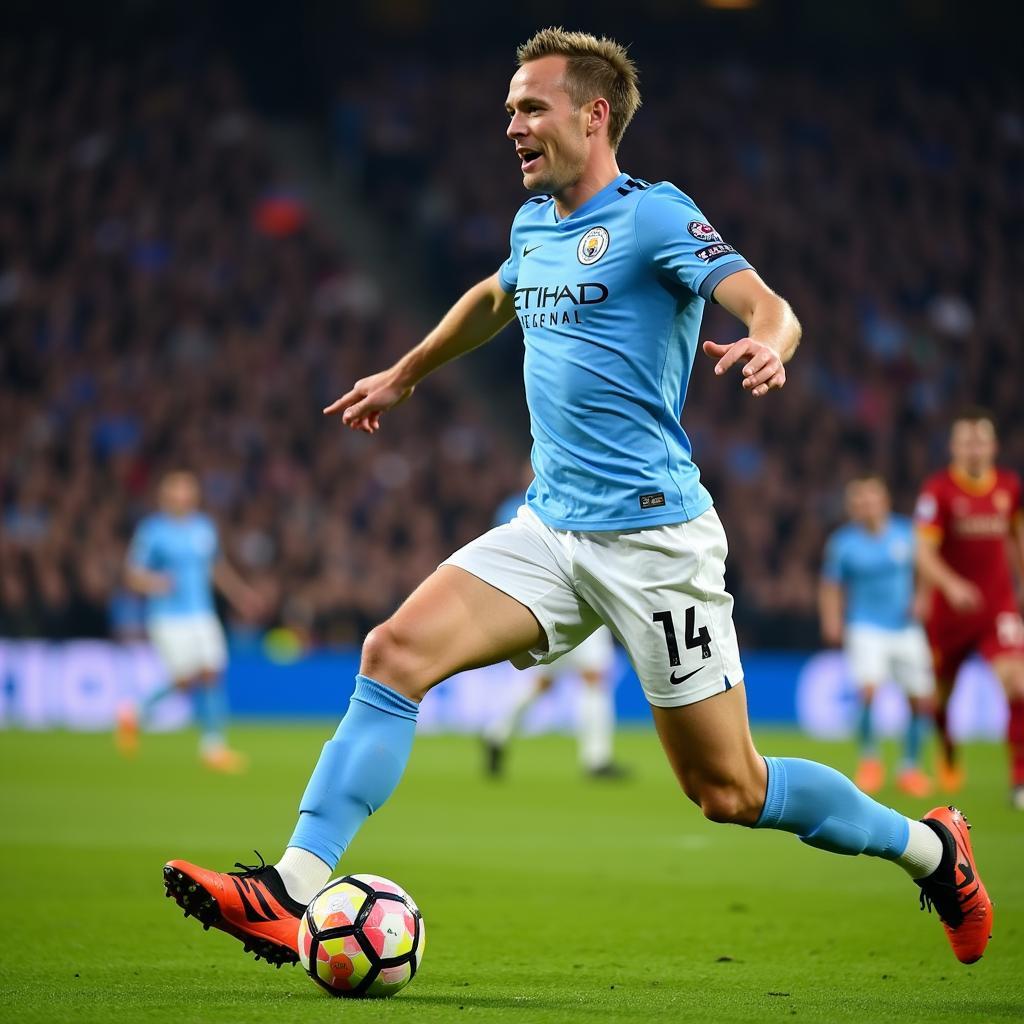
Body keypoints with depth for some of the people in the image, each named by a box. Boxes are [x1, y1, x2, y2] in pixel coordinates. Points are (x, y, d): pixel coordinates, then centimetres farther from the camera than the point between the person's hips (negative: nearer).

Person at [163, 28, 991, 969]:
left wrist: (767, 347, -43)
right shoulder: (534, 224, 14)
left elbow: (767, 306, -20)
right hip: (549, 529, 7)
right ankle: (293, 894, -15)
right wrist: (404, 375, 47)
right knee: (395, 653, -13)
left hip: (652, 534, -7)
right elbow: (494, 299, 37)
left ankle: (927, 846, 21)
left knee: (727, 791, -2)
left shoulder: (653, 215, -8)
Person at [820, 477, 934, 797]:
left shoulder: (906, 532, -2)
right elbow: (831, 587, 4)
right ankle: (869, 759, -3)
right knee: (868, 689, -24)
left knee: (922, 700, 1)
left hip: (906, 628, 3)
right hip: (866, 629, -3)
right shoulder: (843, 543, -5)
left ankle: (910, 767, 21)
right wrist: (832, 622, -9)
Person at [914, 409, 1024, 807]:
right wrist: (951, 585, -33)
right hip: (949, 606, -1)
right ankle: (948, 756, 44)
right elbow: (925, 552, -16)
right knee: (941, 692, 12)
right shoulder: (938, 490, -11)